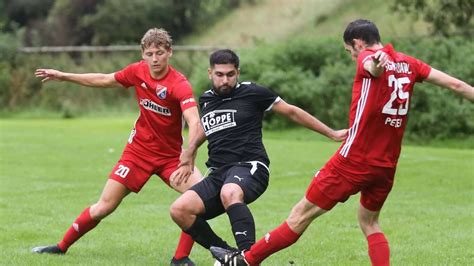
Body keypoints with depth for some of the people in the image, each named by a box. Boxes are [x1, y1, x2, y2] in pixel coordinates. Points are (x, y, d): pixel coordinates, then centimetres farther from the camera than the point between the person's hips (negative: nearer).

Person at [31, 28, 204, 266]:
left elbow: (194, 123, -36)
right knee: (104, 206, 2)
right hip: (139, 149, 3)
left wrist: (187, 163, -49)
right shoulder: (138, 71, -7)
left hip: (171, 155, -3)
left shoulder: (179, 84, -22)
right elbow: (104, 80, 12)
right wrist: (62, 76, 16)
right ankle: (62, 246, 20)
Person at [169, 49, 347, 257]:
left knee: (229, 193, -41)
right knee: (179, 210, -15)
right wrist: (191, 149, 45)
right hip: (218, 173, 6)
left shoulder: (251, 92, 1)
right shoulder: (206, 100, 16)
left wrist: (331, 133, 11)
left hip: (250, 166, -6)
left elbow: (292, 112, 9)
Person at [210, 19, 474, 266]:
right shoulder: (408, 63, 7)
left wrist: (376, 64, -60)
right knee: (369, 221, 22)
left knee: (302, 214, 2)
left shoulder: (367, 58, -11)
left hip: (353, 161, -6)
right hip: (387, 165, 6)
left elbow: (372, 65, -37)